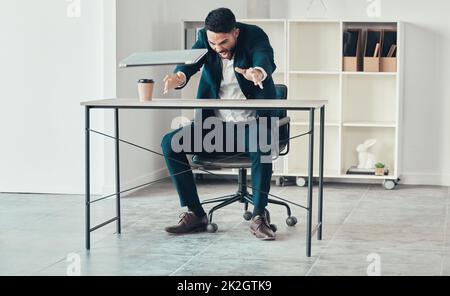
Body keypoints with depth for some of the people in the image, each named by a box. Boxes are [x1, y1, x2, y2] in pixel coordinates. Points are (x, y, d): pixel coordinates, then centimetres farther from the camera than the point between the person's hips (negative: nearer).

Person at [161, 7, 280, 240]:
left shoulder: (255, 36, -13)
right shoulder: (204, 37, -3)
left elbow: (266, 60, -33)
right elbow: (190, 61, -20)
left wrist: (257, 73, -59)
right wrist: (179, 77, -45)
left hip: (252, 122, -4)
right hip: (215, 123, 4)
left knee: (262, 146, -37)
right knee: (170, 143, -15)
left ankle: (258, 217, -23)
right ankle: (195, 214, -8)